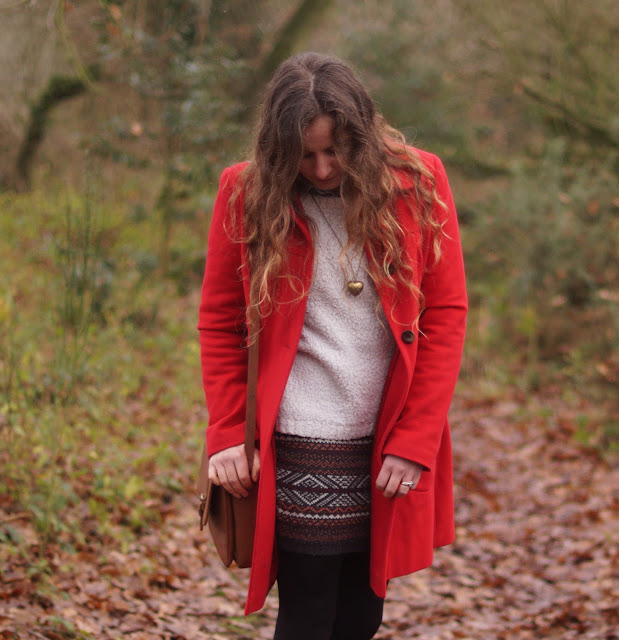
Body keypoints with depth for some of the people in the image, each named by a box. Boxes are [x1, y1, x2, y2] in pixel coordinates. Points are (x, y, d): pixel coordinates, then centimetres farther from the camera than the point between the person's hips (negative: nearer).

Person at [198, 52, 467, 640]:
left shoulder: (418, 183, -2)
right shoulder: (246, 194, -2)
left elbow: (446, 314, -2)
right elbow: (219, 323, 4)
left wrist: (416, 440, -7)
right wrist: (227, 435, -2)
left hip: (391, 452, 2)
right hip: (297, 453, -2)